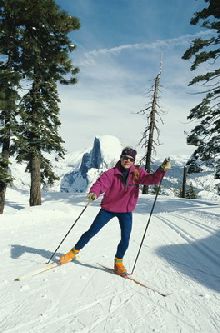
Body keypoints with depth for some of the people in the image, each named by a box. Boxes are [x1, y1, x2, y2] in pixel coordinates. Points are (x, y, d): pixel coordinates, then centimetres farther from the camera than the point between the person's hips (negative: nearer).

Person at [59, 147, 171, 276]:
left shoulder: (137, 172, -6)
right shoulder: (112, 173, -15)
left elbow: (151, 179, -14)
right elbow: (101, 183, -27)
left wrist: (162, 170, -31)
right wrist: (94, 192, -48)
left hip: (126, 211, 2)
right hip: (108, 209, -1)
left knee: (125, 239, -2)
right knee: (92, 231, 6)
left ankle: (118, 263, 22)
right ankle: (74, 251, 27)